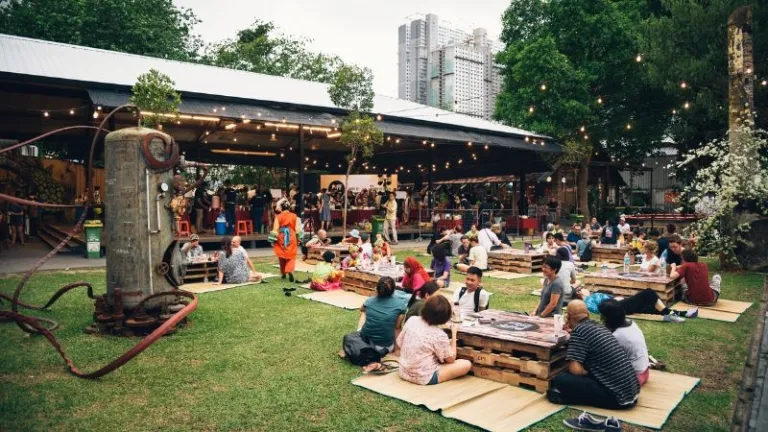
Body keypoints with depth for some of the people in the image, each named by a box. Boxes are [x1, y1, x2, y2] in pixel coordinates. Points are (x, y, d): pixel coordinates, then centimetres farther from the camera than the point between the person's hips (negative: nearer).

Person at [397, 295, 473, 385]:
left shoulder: (411, 320, -7)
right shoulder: (439, 335, -21)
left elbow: (399, 342, 6)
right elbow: (451, 358, -6)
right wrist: (454, 334, 0)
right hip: (424, 378, -6)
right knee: (466, 364, -1)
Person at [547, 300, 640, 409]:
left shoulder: (579, 330, -12)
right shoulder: (599, 327, 11)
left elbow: (575, 369, -18)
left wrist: (586, 372, 2)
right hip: (632, 391, 8)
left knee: (559, 379, -13)